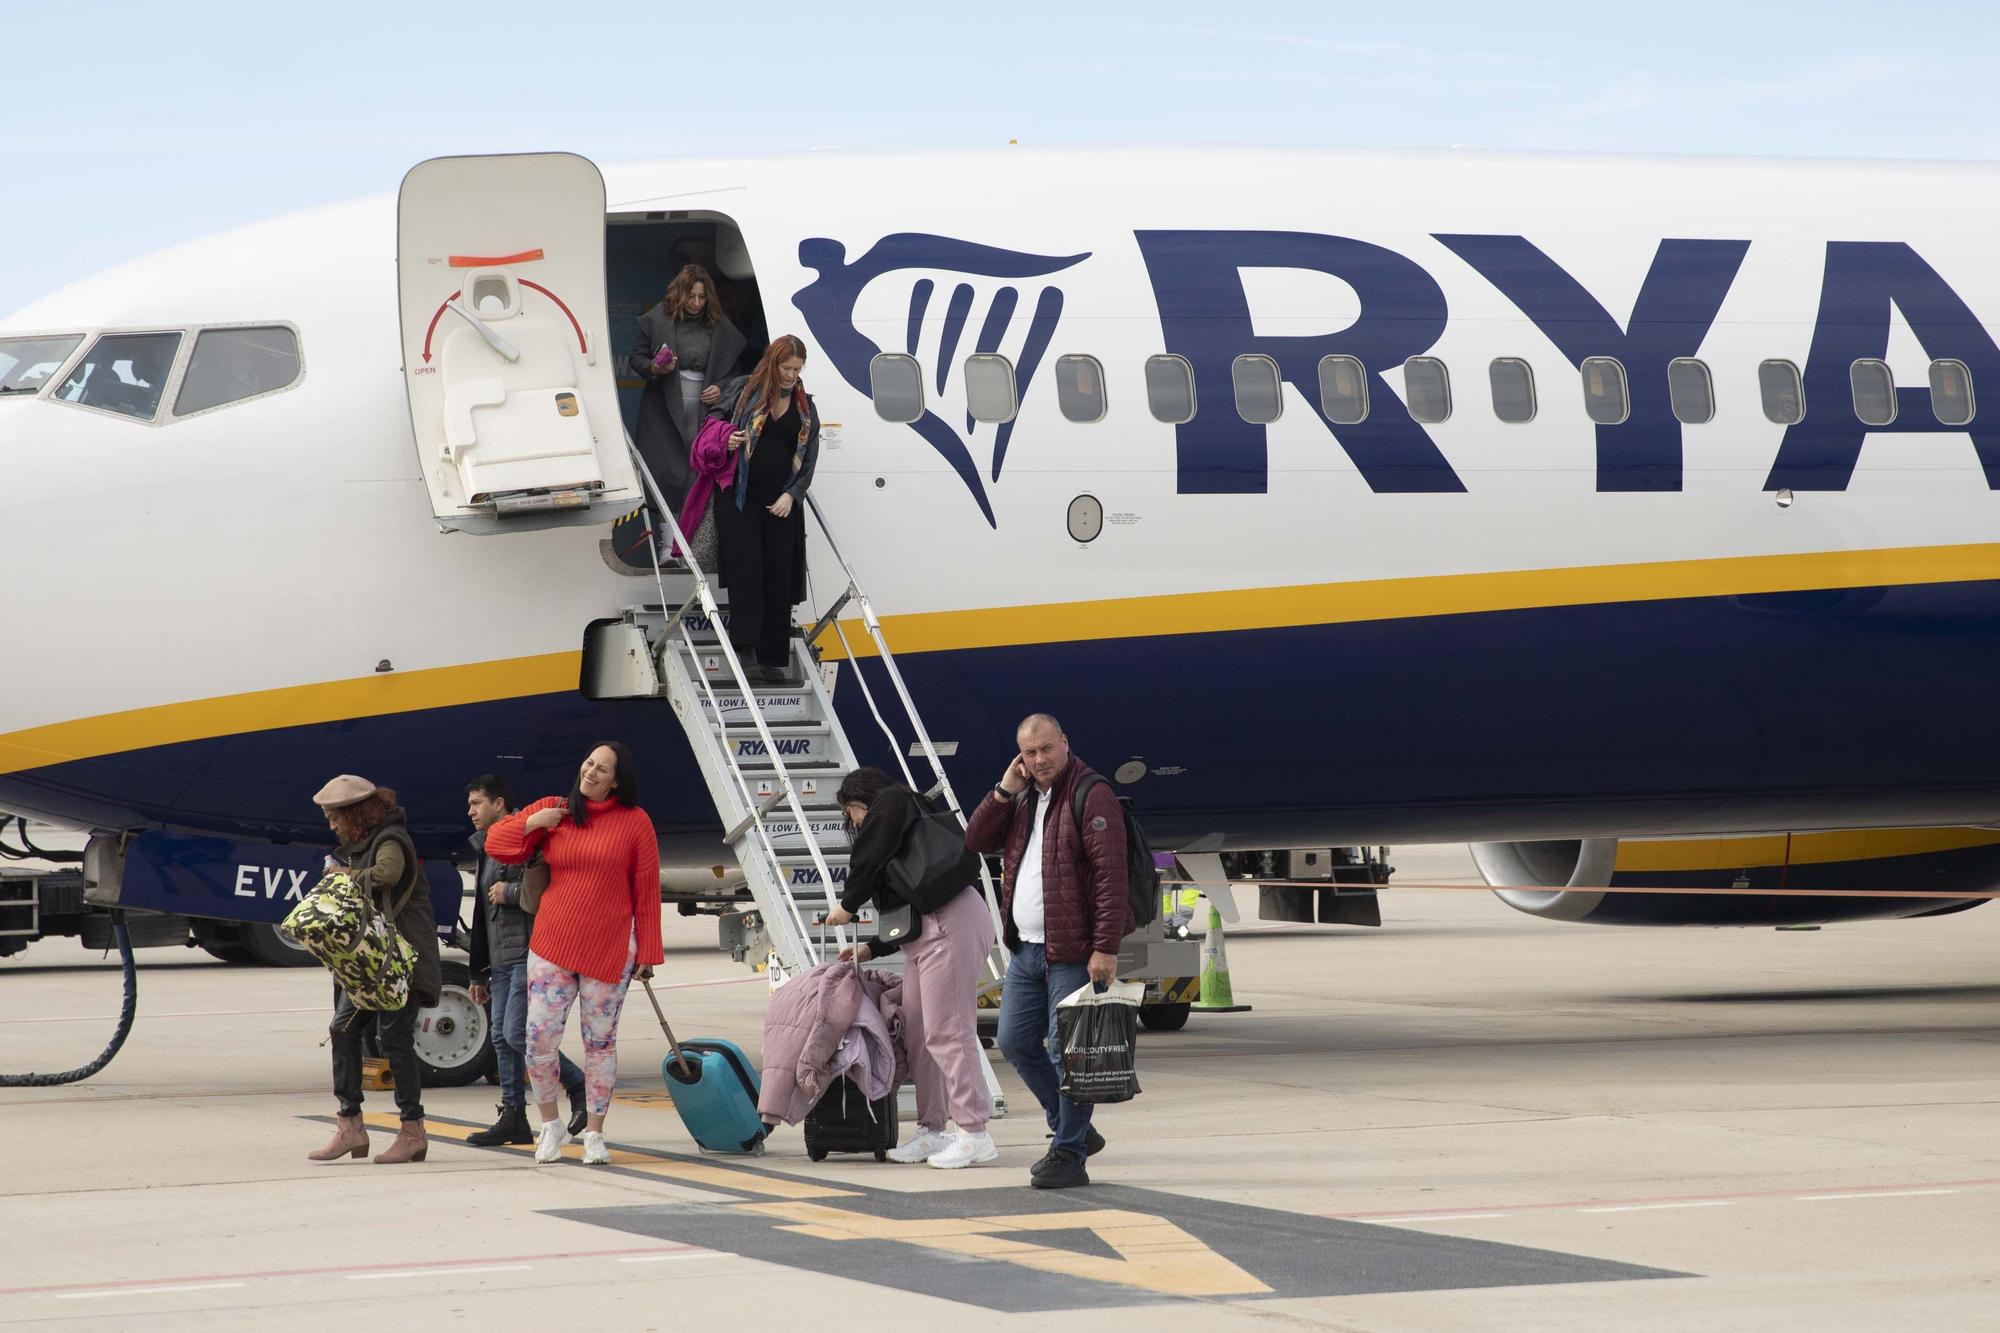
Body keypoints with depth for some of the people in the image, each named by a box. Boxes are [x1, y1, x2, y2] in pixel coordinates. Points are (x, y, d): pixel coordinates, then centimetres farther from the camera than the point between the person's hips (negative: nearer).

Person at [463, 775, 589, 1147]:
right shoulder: (486, 849, 22)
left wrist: (510, 892, -13)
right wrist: (479, 974, 26)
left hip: (528, 956, -10)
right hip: (501, 962, 10)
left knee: (516, 1033, -15)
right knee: (501, 1038, 4)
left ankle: (578, 1086, -1)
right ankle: (513, 1119, 6)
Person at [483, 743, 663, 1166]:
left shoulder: (635, 822, -1)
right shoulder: (553, 811, 6)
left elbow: (647, 892, 0)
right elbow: (496, 844, 9)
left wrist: (647, 953, -3)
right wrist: (532, 822, -8)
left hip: (609, 951, -2)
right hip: (552, 945, 2)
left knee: (600, 1043, 4)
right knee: (539, 1039, -3)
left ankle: (594, 1134, 15)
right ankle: (550, 1125, 17)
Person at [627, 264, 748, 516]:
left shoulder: (720, 325, 8)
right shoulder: (658, 319, 1)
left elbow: (733, 369, 16)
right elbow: (636, 358, 6)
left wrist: (721, 389, -2)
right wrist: (654, 369, -14)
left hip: (705, 410, 2)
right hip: (665, 411, -2)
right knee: (669, 474, -6)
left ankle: (696, 531, -2)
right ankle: (667, 531, -1)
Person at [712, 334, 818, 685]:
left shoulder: (805, 408, 13)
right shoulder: (743, 391, 5)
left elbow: (809, 460, 12)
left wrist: (791, 494, -3)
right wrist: (725, 439, -12)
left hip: (782, 505, 3)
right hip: (741, 501, -3)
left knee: (780, 580, 3)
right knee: (746, 572, -13)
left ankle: (773, 661, 7)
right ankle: (747, 652, -14)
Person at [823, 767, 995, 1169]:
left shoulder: (890, 802, 5)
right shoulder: (909, 819, 32)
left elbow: (868, 859, -8)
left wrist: (848, 905, 8)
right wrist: (872, 948, 30)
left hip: (949, 923, -10)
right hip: (926, 932, 10)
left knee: (946, 1032, -12)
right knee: (917, 1034, 11)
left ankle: (974, 1134, -13)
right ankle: (931, 1130, 16)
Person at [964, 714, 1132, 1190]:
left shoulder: (1092, 796, -11)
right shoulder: (1023, 798, 16)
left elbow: (1110, 875, -18)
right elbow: (976, 841, 13)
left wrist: (1106, 947, -23)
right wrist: (1004, 791, 0)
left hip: (1073, 952, -9)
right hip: (1026, 949, 9)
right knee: (1015, 1042, 12)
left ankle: (1069, 1155, 2)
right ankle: (1074, 1129, 25)